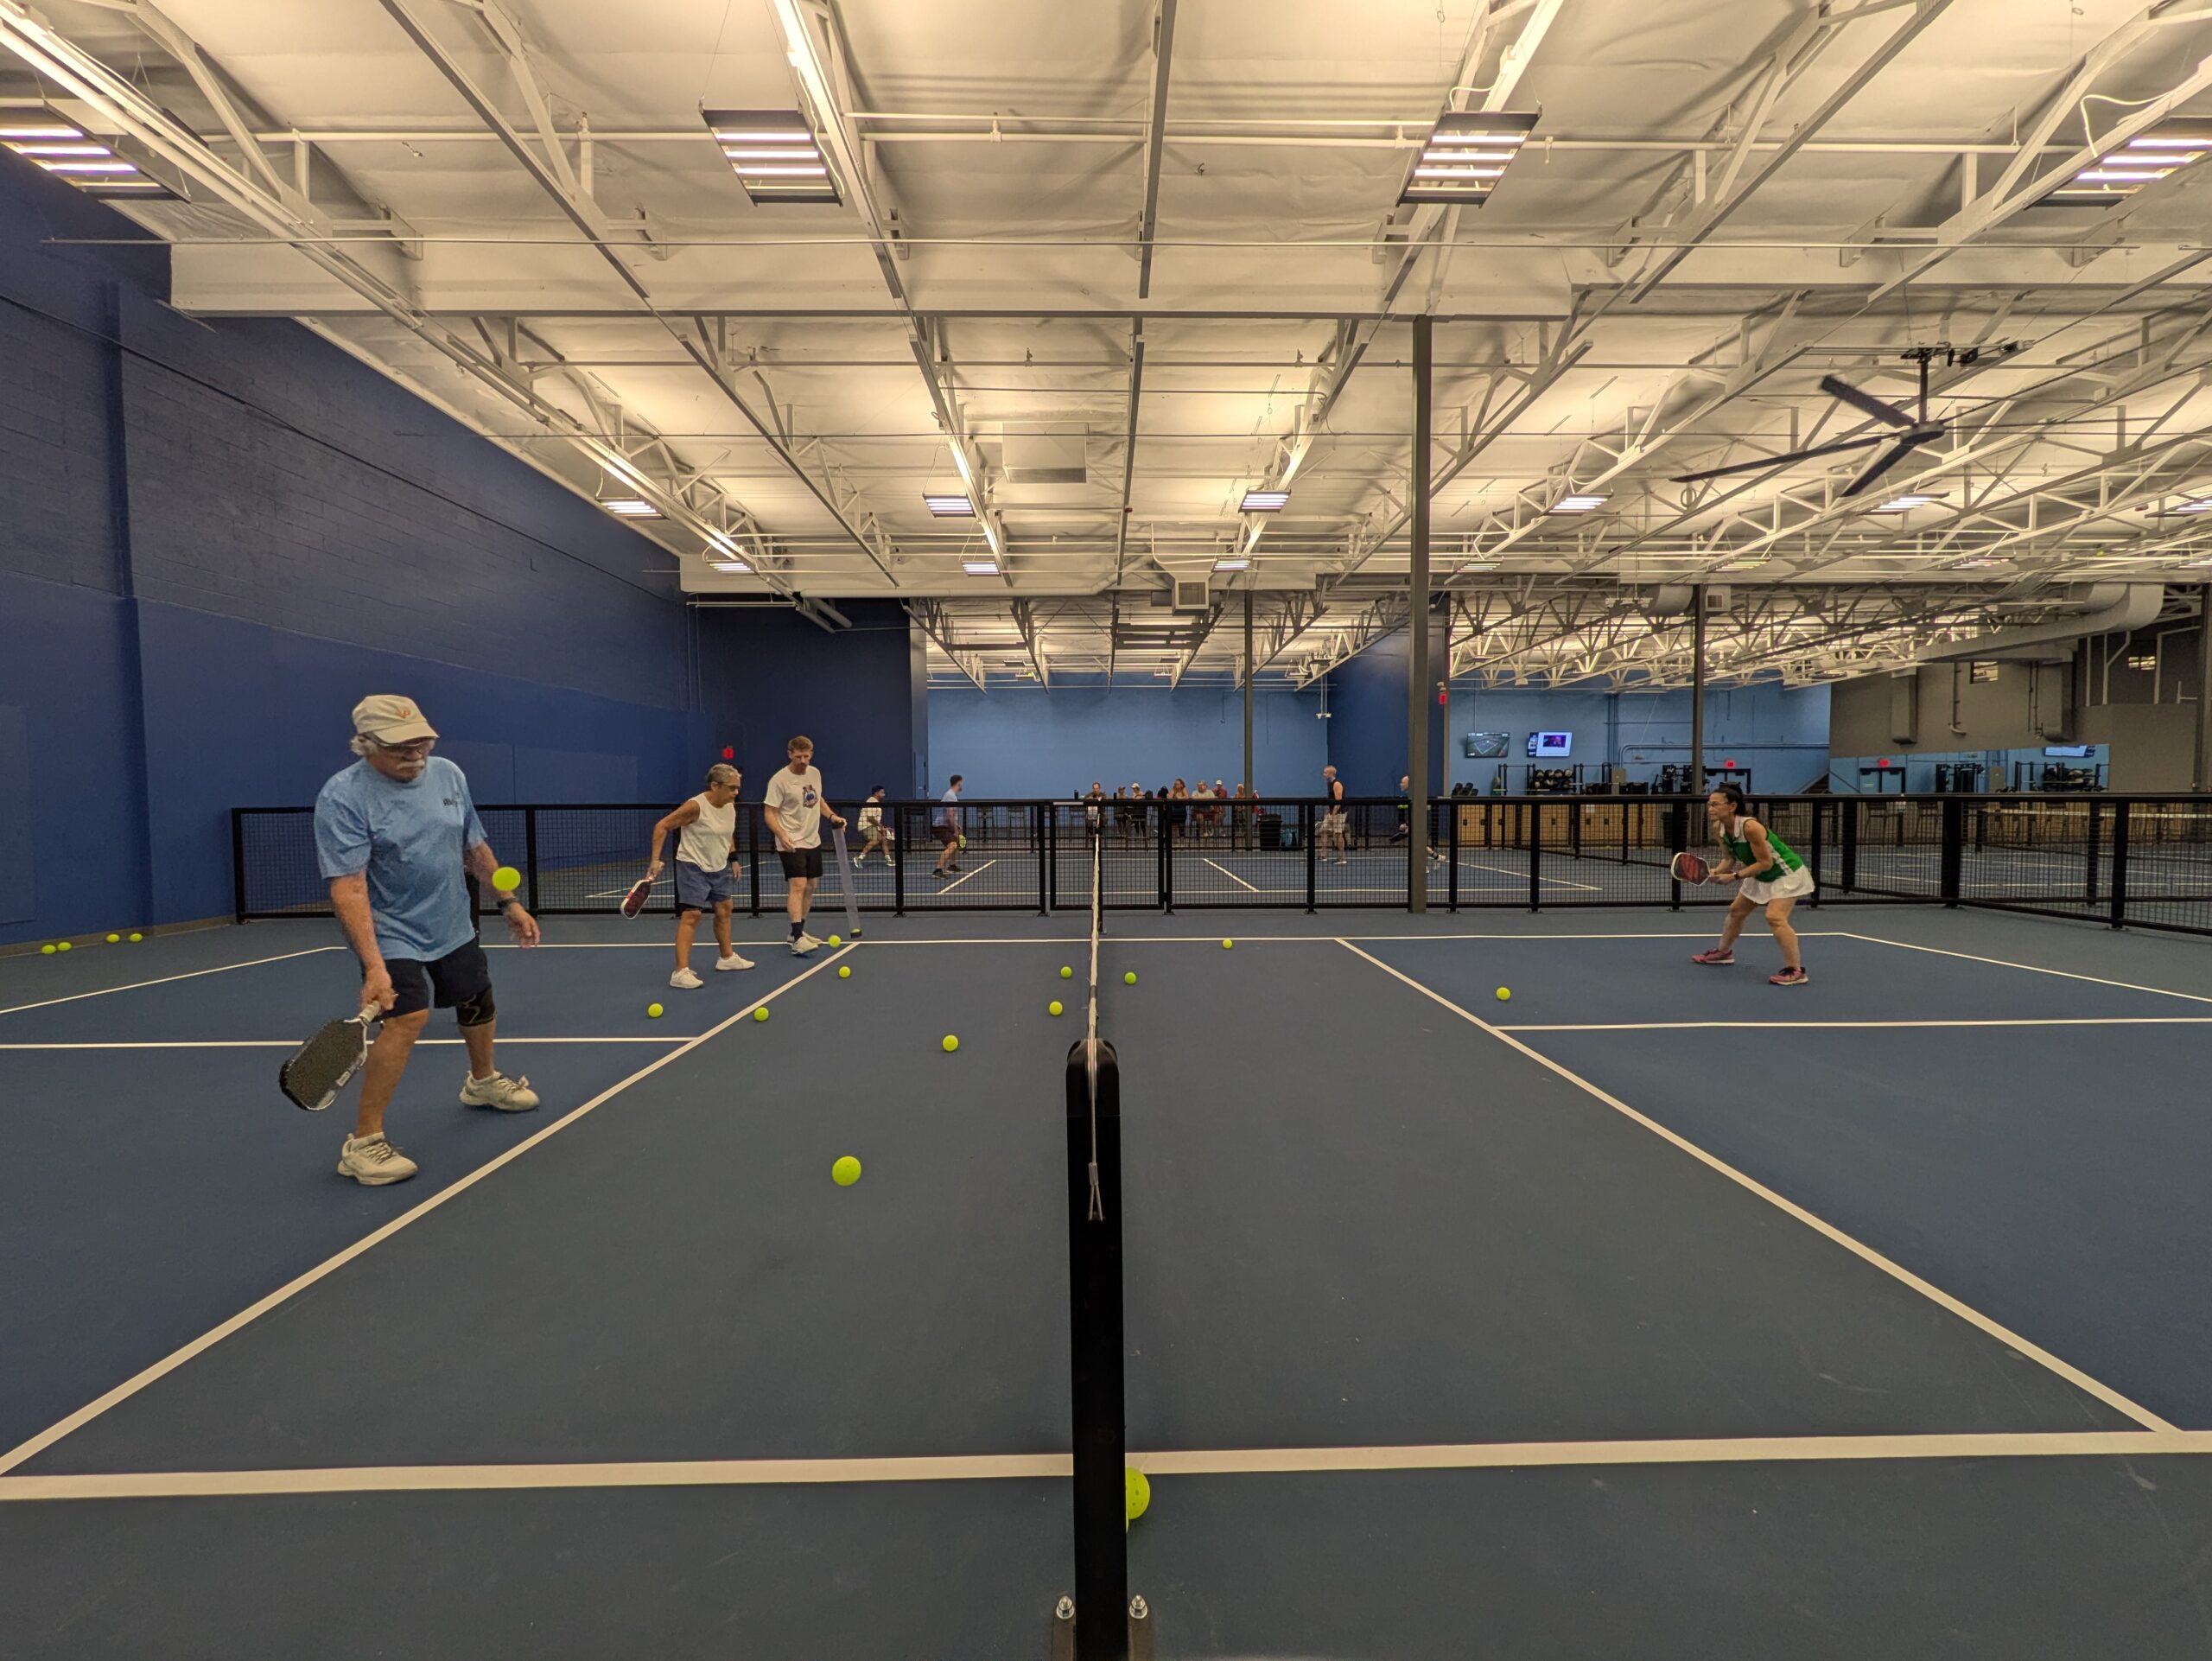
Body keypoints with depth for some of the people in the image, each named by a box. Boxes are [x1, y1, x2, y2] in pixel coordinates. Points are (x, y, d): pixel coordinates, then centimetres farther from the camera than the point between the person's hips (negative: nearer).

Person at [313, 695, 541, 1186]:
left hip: (455, 927, 6)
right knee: (408, 1017, -23)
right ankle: (363, 1142, -8)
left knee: (478, 1004, 19)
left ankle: (482, 1082, 47)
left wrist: (510, 903, 9)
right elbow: (348, 888, -26)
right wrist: (374, 966, -34)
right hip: (392, 935, -6)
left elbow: (475, 848, 10)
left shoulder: (449, 774, -2)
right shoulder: (342, 797, -19)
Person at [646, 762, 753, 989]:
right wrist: (655, 860, -19)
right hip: (693, 867, -8)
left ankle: (727, 957, 37)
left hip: (718, 868, 8)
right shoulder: (696, 806, -23)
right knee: (691, 915, -14)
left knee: (724, 909, 19)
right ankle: (681, 972, -13)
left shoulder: (730, 806, -2)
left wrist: (733, 857, 15)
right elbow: (661, 826, -17)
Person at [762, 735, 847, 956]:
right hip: (792, 843, -8)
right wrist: (782, 836, -27)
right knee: (798, 885, -17)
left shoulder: (815, 773, 7)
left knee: (811, 886, 12)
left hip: (813, 841, 8)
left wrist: (832, 816, 8)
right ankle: (797, 940, -20)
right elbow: (770, 813, -13)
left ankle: (798, 931, 26)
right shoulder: (779, 780, -13)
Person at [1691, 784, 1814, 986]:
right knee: (1736, 910, 19)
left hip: (1787, 873, -9)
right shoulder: (1719, 828, -10)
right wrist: (1716, 871, -21)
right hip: (1761, 876, 9)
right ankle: (1724, 952, 40)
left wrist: (1734, 876, -31)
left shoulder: (1750, 827, -34)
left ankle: (1796, 971, -19)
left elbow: (1766, 863, -29)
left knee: (1775, 917, -24)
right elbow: (1729, 859, -1)